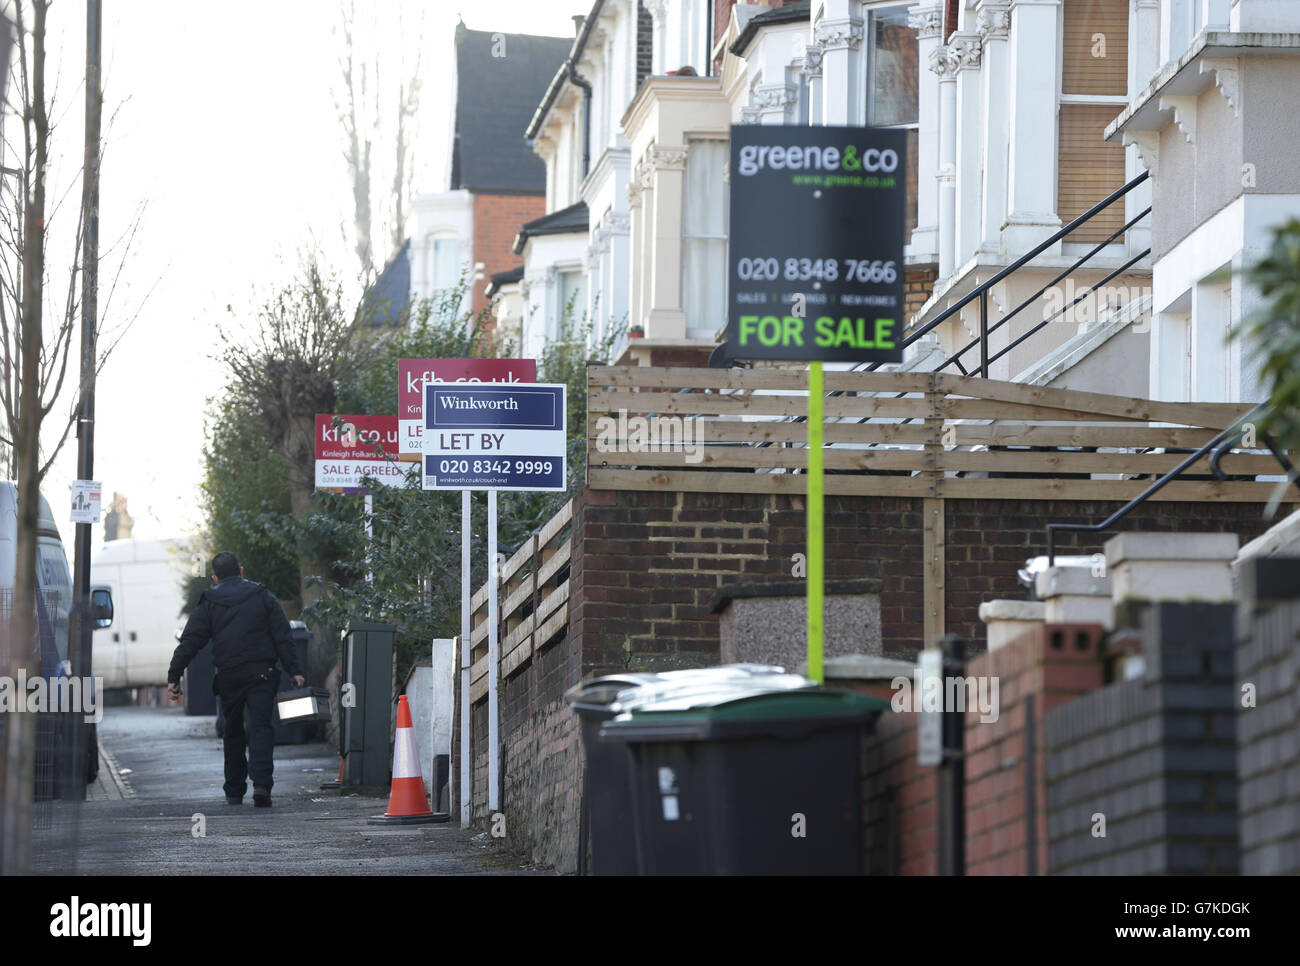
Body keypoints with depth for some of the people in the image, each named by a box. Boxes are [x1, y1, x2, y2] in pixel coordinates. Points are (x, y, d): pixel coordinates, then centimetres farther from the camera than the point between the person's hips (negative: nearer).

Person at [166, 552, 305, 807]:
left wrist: (174, 677, 2)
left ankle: (234, 791, 17)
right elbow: (283, 638, 2)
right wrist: (294, 671, 3)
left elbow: (189, 642, 0)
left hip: (228, 677, 1)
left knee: (233, 732, 15)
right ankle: (261, 784, -25)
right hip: (261, 673, -1)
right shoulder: (263, 597, 6)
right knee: (260, 727, -6)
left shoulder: (209, 604, 5)